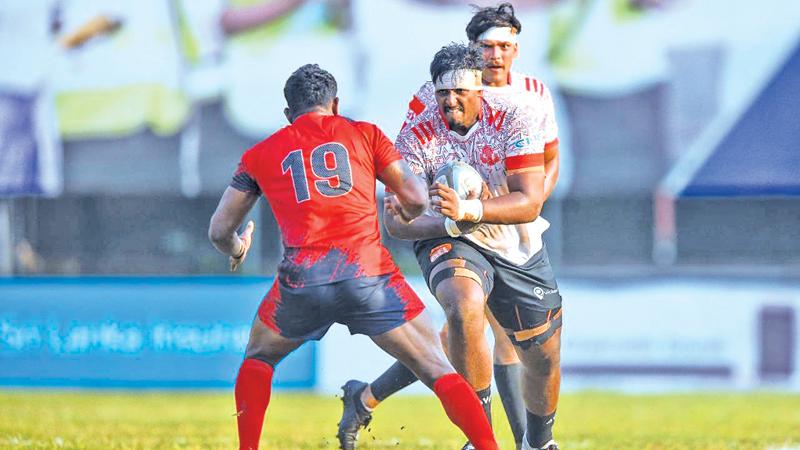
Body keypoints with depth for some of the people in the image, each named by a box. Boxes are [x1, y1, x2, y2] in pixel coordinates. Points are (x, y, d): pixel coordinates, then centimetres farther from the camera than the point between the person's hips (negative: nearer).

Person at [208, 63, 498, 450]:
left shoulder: (259, 155, 19)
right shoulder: (365, 134, 16)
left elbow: (219, 231, 22)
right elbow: (416, 199, 10)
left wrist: (236, 251, 45)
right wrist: (406, 212, 33)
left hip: (301, 280, 1)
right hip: (367, 272, -1)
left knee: (257, 360, 28)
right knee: (438, 371, 5)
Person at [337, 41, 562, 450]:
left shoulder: (514, 118, -17)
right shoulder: (417, 135, -17)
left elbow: (529, 203, -25)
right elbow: (395, 219, -17)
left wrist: (468, 210, -41)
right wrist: (450, 224, -35)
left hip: (518, 250, 3)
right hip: (449, 244, -3)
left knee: (544, 360, 10)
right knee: (464, 307, -36)